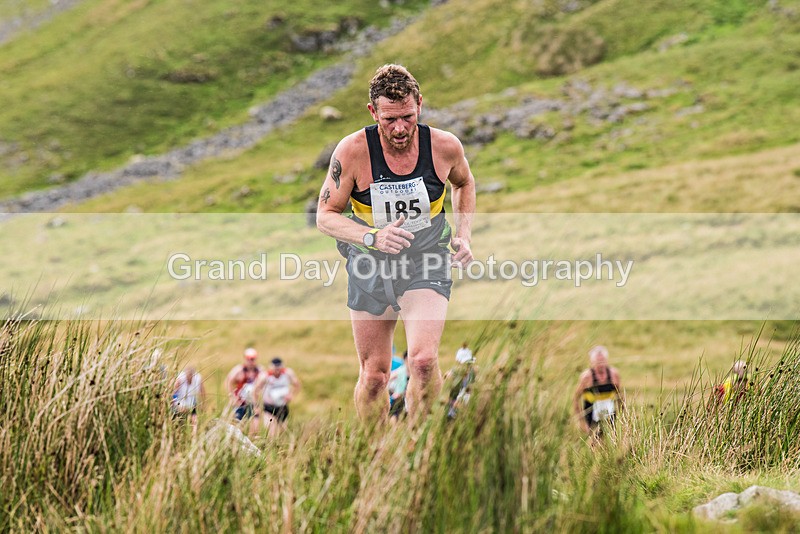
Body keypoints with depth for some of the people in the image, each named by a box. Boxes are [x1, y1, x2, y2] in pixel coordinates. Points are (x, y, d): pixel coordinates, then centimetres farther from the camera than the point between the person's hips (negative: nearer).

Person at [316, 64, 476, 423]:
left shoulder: (445, 146, -11)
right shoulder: (353, 151, -17)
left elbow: (464, 183, 14)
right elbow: (325, 216, -10)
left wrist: (464, 235, 1)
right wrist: (373, 237, -26)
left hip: (427, 264, 0)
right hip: (370, 265, 0)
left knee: (423, 360, -22)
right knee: (374, 375, 7)